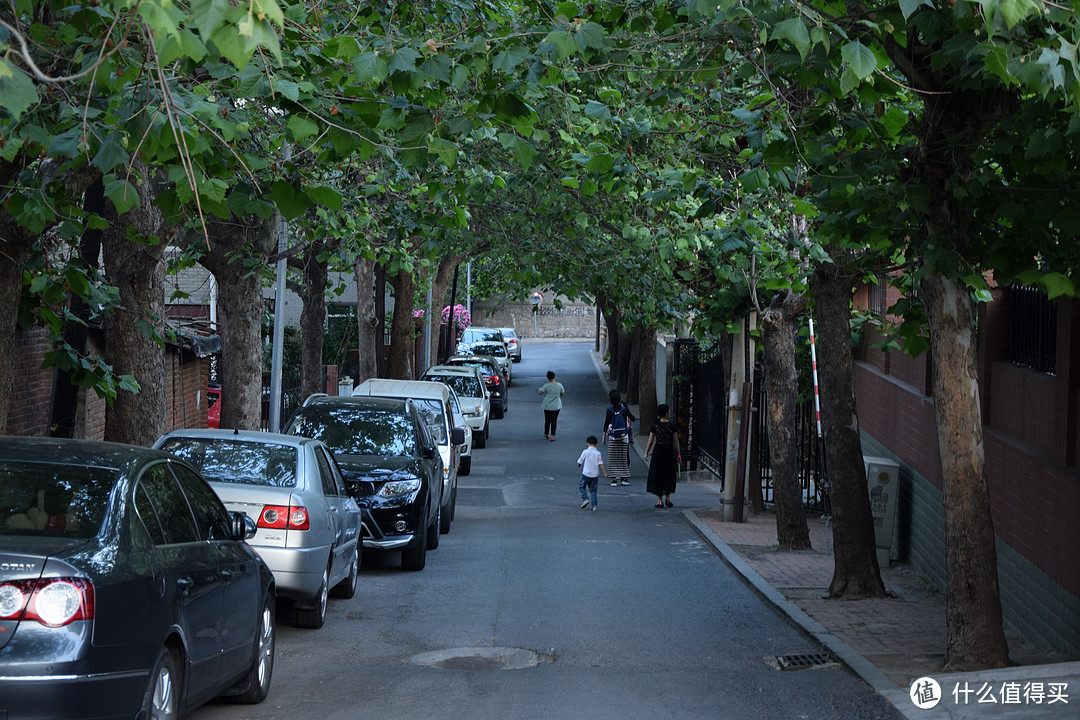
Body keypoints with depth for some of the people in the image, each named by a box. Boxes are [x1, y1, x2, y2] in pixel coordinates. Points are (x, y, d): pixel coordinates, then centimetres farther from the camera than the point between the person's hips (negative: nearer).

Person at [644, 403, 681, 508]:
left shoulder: (655, 425, -2)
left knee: (657, 476, 7)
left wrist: (646, 452, 4)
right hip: (669, 452, 0)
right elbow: (676, 441, -3)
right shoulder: (672, 425, -5)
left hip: (658, 451, 1)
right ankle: (667, 498, 13)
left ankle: (660, 500, 4)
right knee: (669, 476, 15)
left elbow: (650, 440, -3)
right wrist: (678, 454, 3)